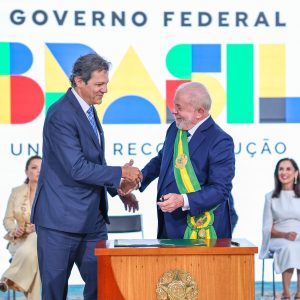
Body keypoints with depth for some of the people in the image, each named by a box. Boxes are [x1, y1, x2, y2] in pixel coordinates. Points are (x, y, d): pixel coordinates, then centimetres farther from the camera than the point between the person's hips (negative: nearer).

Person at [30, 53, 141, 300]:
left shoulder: (88, 110, 12)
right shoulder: (60, 115, -18)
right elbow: (77, 169, -23)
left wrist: (118, 189, 12)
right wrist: (120, 173, -15)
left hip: (92, 218, 9)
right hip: (61, 218, -8)